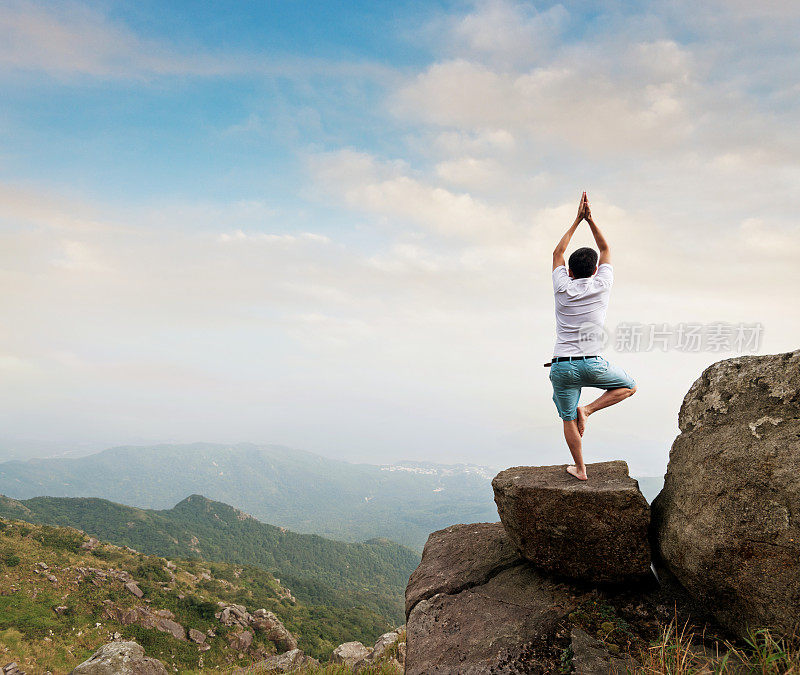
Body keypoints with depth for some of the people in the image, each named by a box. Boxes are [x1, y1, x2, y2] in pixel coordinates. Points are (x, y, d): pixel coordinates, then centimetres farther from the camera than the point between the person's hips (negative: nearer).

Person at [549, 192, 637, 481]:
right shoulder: (601, 286, 0)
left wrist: (577, 220, 20)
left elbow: (558, 253, 18)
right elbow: (606, 250, 17)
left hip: (562, 367, 1)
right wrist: (590, 219, 15)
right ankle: (587, 410, 3)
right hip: (591, 364, -1)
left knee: (569, 419, 13)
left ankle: (580, 469, 18)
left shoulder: (562, 288, 2)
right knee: (629, 386, 23)